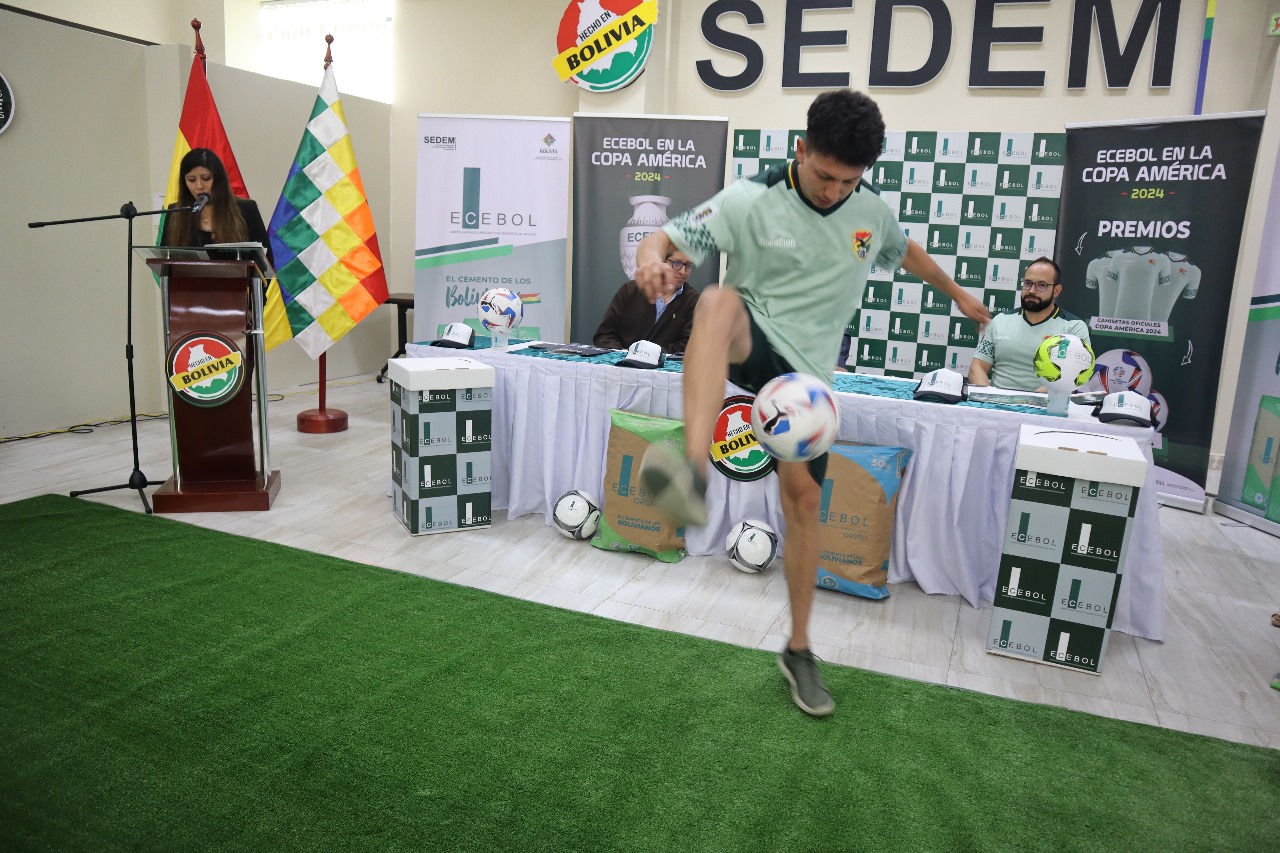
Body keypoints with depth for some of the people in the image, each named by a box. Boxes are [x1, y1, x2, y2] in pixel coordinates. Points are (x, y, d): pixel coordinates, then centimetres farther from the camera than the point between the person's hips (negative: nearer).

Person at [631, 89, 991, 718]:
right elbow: (667, 237, -19)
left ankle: (798, 652, 21)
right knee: (720, 301, -39)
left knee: (803, 500, 3)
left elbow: (904, 251, 26)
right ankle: (693, 477, -58)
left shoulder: (871, 210, 4)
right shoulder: (751, 201, -12)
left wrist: (956, 293, 38)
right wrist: (653, 257, -43)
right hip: (750, 344, -4)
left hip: (808, 372, 4)